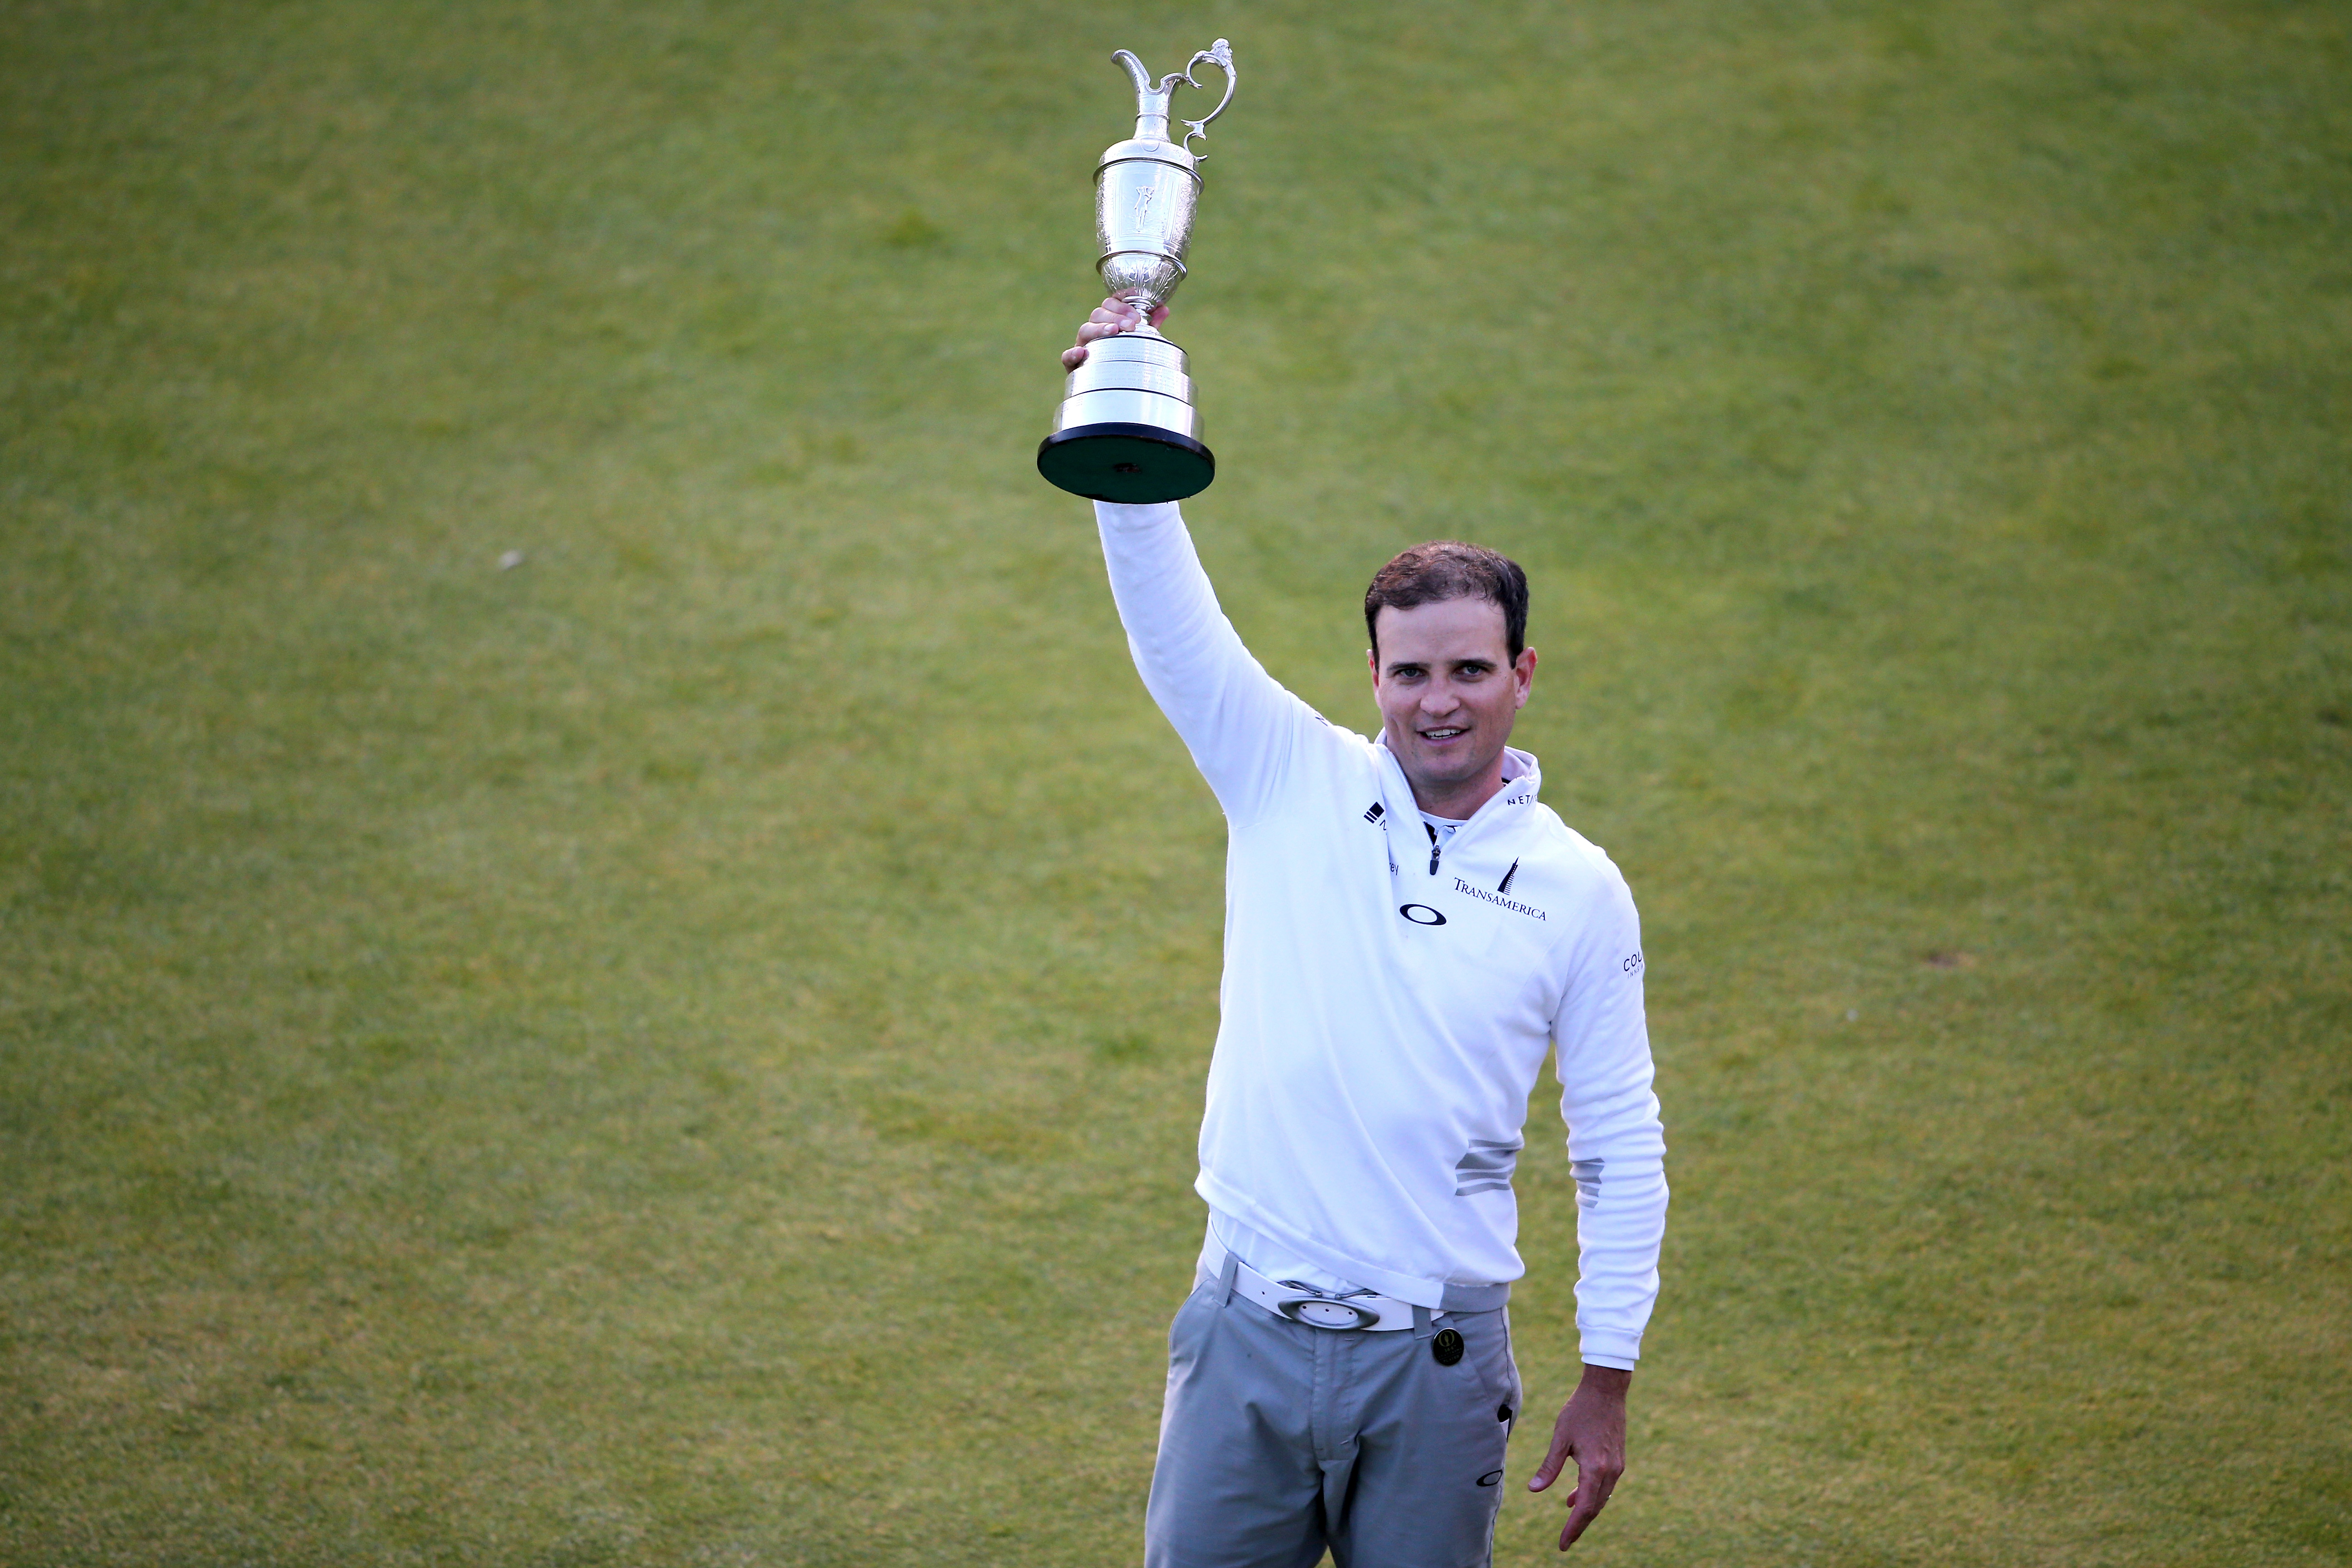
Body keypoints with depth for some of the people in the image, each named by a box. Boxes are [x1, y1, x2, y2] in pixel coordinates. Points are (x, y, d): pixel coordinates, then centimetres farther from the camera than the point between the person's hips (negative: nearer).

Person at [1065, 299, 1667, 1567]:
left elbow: (1622, 1145, 5)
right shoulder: (1290, 783, 1)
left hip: (1438, 1360, 0)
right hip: (1250, 1332, 0)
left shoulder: (1580, 891, 0)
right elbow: (1168, 615, -11)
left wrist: (1607, 1381, 4)